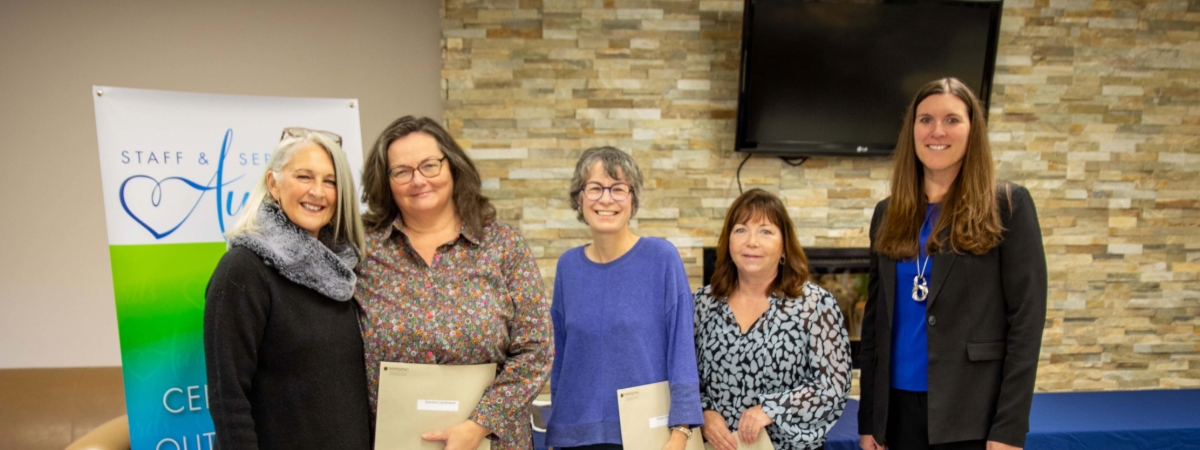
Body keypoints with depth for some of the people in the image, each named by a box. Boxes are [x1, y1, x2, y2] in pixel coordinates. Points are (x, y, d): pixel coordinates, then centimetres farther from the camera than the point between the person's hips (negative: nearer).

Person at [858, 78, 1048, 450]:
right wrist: (868, 419, 6)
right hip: (901, 406, 4)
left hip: (973, 412, -3)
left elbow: (1026, 319, -7)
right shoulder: (887, 213, 6)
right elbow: (875, 319, 8)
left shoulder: (1007, 204, -4)